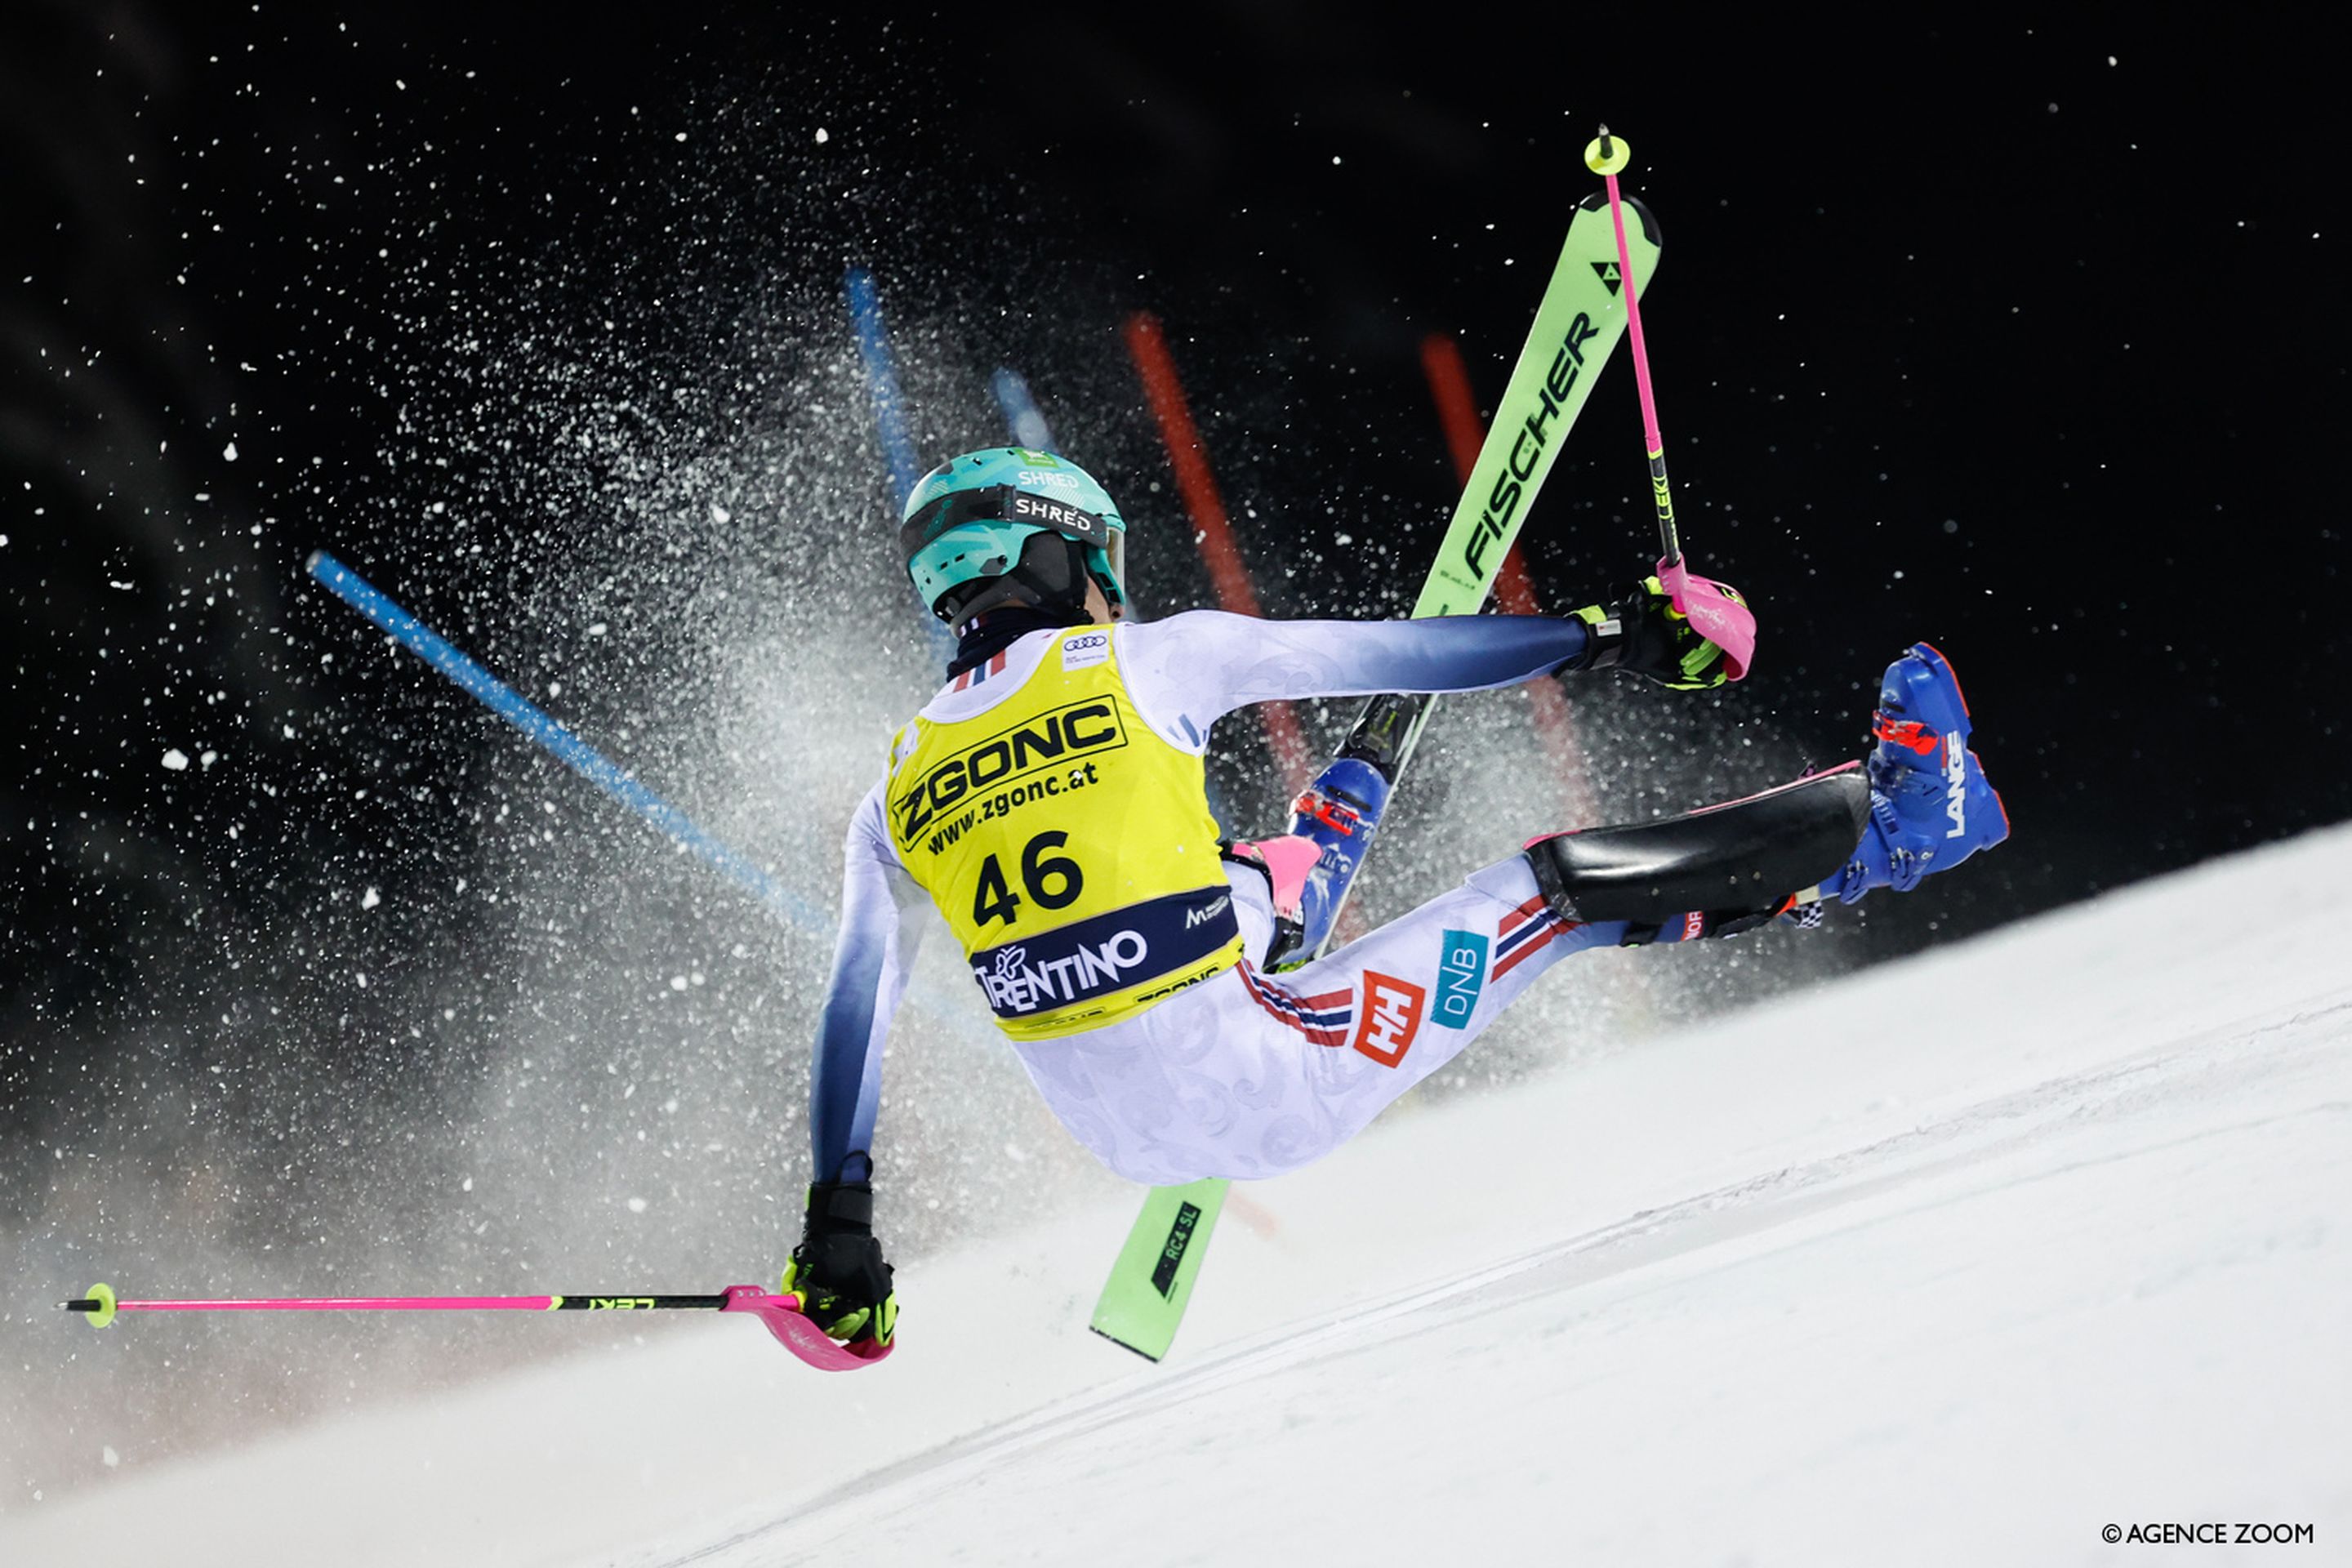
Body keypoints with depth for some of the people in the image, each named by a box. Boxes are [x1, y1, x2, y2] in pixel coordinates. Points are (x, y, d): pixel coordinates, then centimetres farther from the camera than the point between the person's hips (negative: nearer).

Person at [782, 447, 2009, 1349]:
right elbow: (1391, 653, 4)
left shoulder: (899, 792, 10)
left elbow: (853, 1017, 10)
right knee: (1559, 887, 5)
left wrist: (838, 1222, 17)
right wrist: (1604, 638, 12)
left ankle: (1321, 846, 66)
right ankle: (1887, 821, 14)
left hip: (1120, 1137, 6)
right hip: (1258, 1099, -6)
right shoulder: (1139, 660, -2)